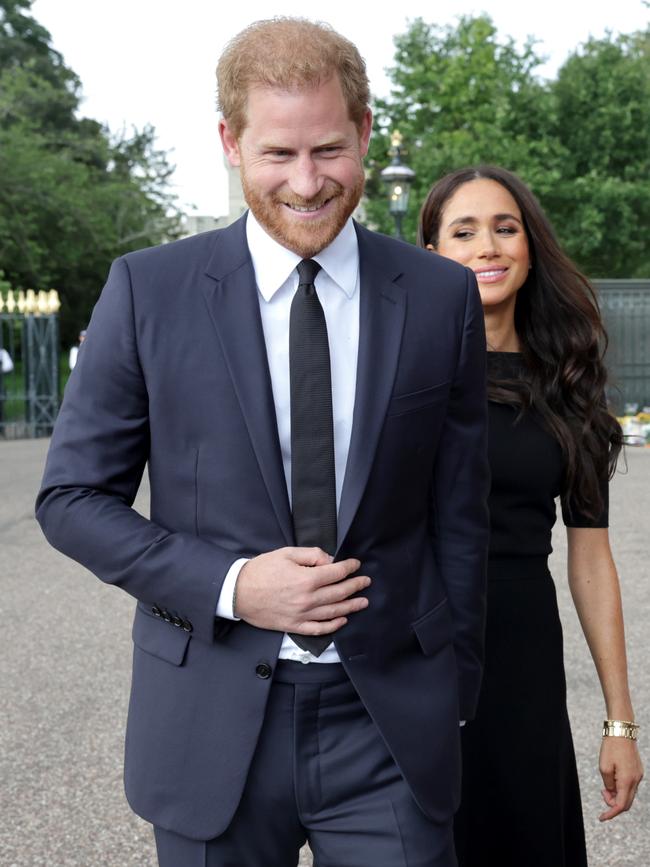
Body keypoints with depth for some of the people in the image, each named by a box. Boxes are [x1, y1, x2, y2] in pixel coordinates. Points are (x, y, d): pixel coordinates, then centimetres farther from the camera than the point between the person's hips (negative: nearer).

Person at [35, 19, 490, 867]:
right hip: (212, 726, 0)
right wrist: (231, 587, -14)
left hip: (390, 726, 1)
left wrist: (454, 692, 8)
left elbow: (459, 511, 6)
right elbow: (72, 497, -1)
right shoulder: (148, 290, -4)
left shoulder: (443, 297, 0)